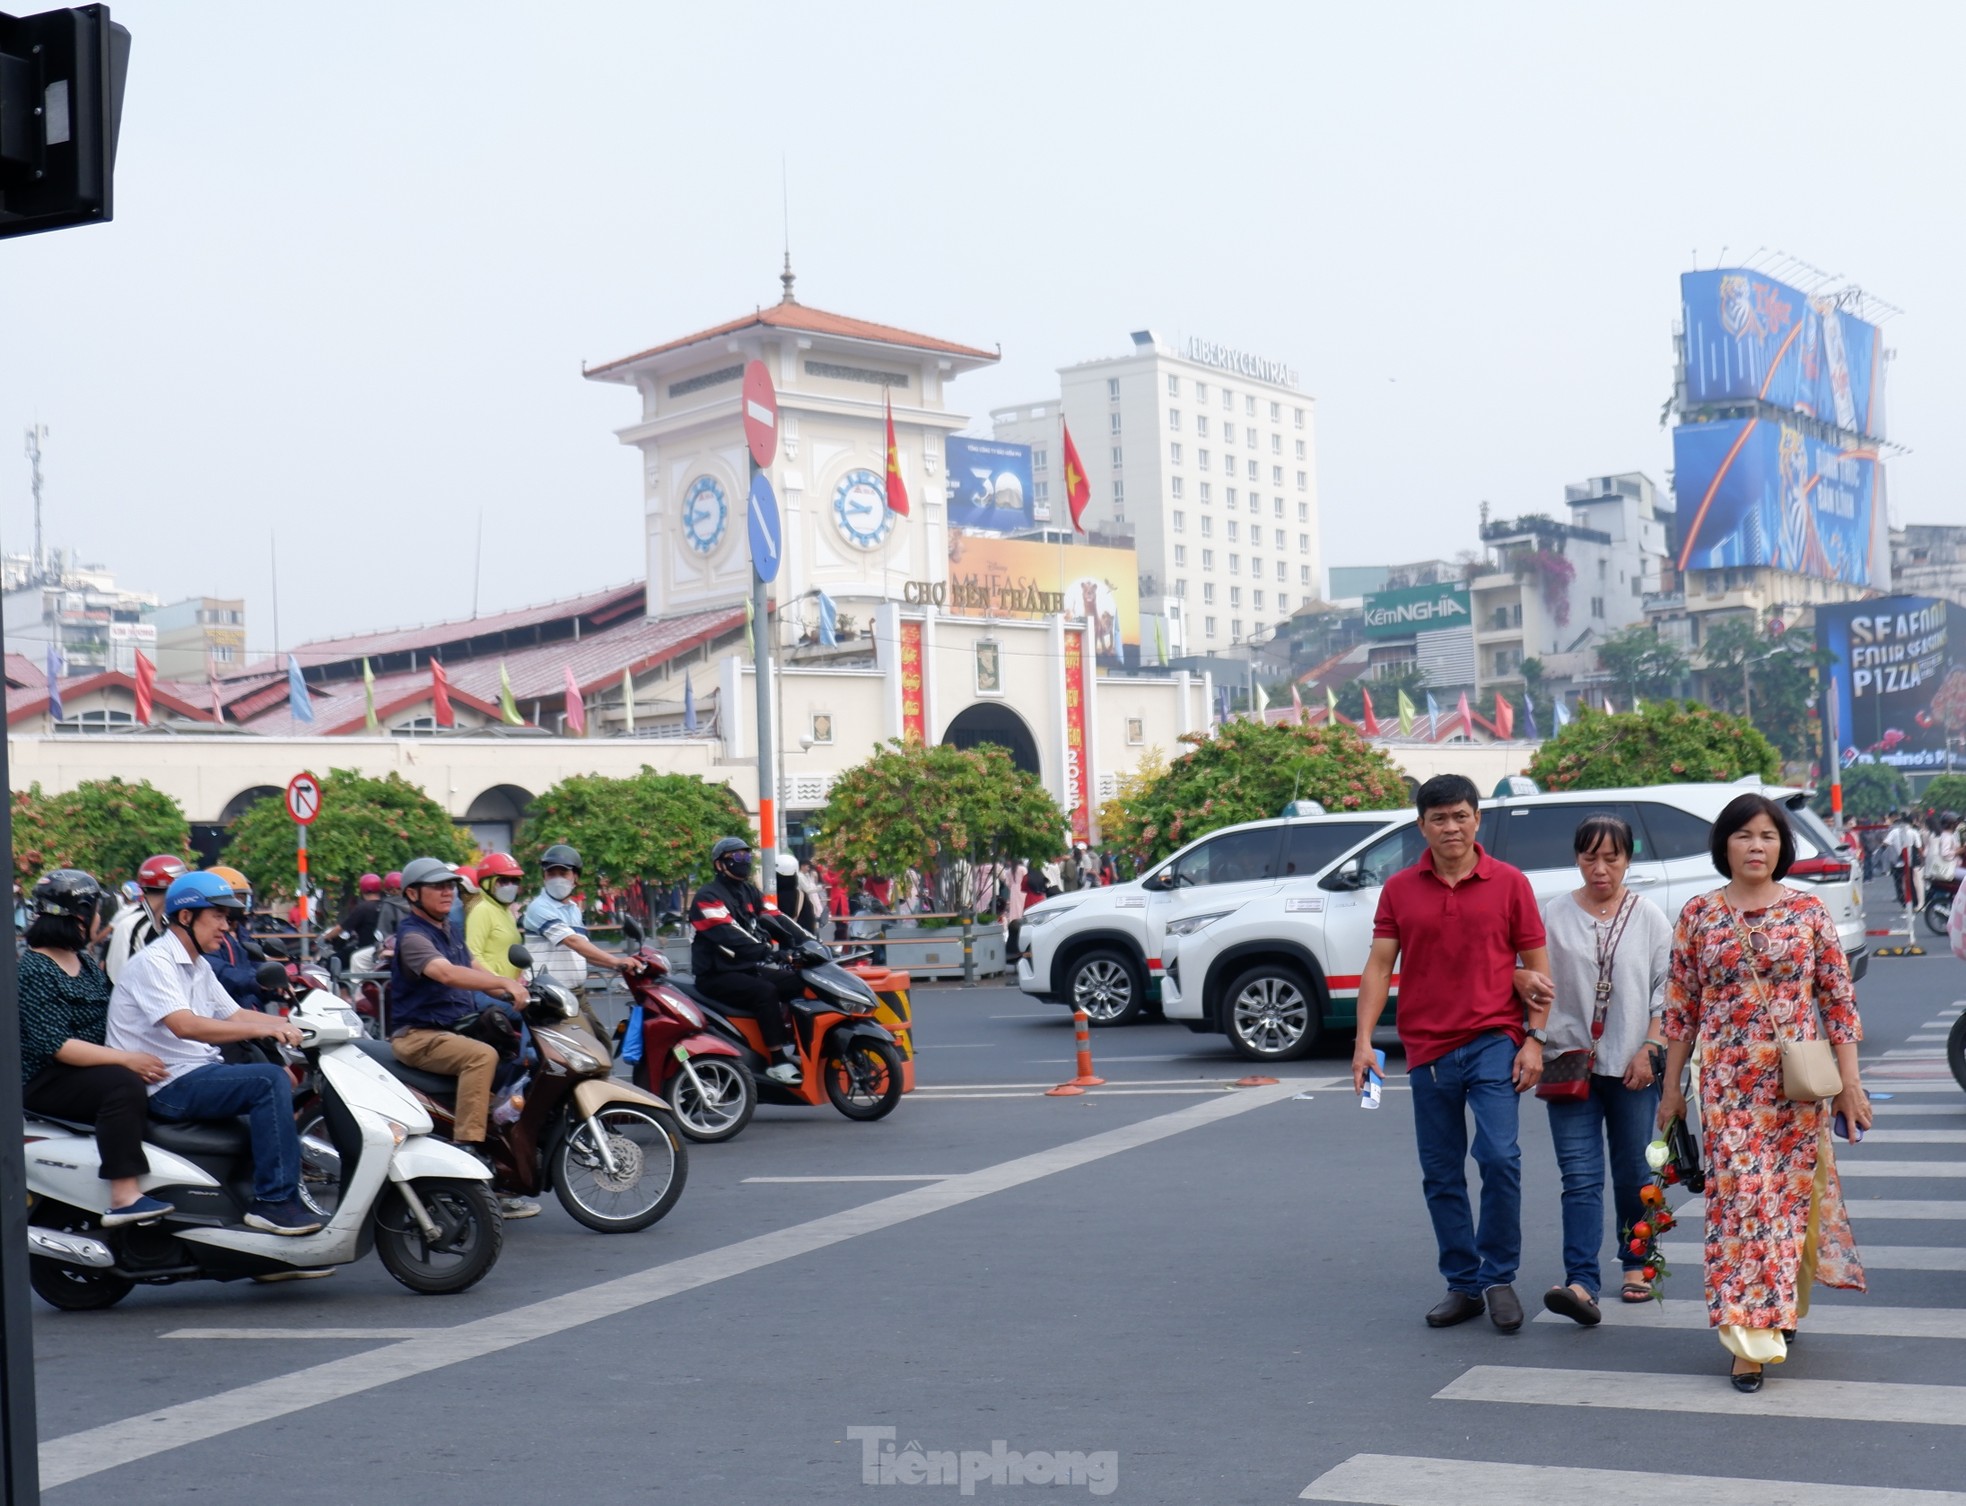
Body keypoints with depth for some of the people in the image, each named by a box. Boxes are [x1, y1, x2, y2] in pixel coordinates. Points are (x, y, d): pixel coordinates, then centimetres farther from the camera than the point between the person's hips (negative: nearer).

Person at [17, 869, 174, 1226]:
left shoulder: (87, 964, 16)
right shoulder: (33, 971, -12)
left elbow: (111, 1019, 15)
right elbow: (55, 1046, -21)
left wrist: (143, 1052, -5)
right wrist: (126, 1059, -27)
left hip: (93, 1072, 9)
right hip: (44, 1082, -8)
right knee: (124, 1084, -33)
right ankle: (124, 1197, -39)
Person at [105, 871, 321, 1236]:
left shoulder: (198, 968, 18)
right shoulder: (153, 962, -13)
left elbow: (233, 1015, 18)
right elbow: (184, 1025, -27)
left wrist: (294, 1025, 3)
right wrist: (261, 1029, -32)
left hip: (199, 1071, 10)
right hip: (166, 1084, -10)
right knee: (270, 1080, -24)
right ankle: (274, 1201, -25)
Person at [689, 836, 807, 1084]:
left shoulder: (749, 892, 15)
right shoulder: (708, 896, -11)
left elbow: (776, 920, 5)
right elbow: (727, 935, -26)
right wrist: (766, 950, -37)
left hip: (748, 968, 8)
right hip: (716, 975, -8)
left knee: (798, 983, -7)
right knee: (765, 991, -31)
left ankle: (795, 1046, -3)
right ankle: (777, 1062, -29)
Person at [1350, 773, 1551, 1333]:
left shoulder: (1509, 883, 1)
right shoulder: (1399, 890, 5)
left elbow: (1536, 966, 4)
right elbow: (1379, 966, 3)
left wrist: (1534, 1039, -4)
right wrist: (1364, 1040, -6)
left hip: (1493, 1042, -2)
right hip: (1427, 1050, 3)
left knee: (1500, 1156, -15)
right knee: (1441, 1175, 8)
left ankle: (1499, 1277, 2)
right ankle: (1463, 1284, 19)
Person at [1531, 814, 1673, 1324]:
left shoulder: (1649, 918, 4)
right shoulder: (1555, 915, 3)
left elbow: (1667, 991, 4)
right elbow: (1538, 982, 4)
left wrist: (1649, 1049, -4)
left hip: (1632, 1066, 1)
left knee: (1634, 1173, 10)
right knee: (1580, 1176, -7)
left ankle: (1636, 1266, 27)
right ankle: (1581, 1284, -15)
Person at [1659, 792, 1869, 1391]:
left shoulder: (1808, 911, 2)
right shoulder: (1698, 914, 3)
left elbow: (1839, 998, 3)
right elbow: (1680, 1006, 7)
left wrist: (1850, 1080, -1)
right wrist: (1671, 1087, 7)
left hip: (1798, 1082, 0)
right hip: (1726, 1082, 0)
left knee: (1790, 1195, 6)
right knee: (1738, 1196, -6)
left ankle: (1782, 1306, 27)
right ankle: (1749, 1339, -4)